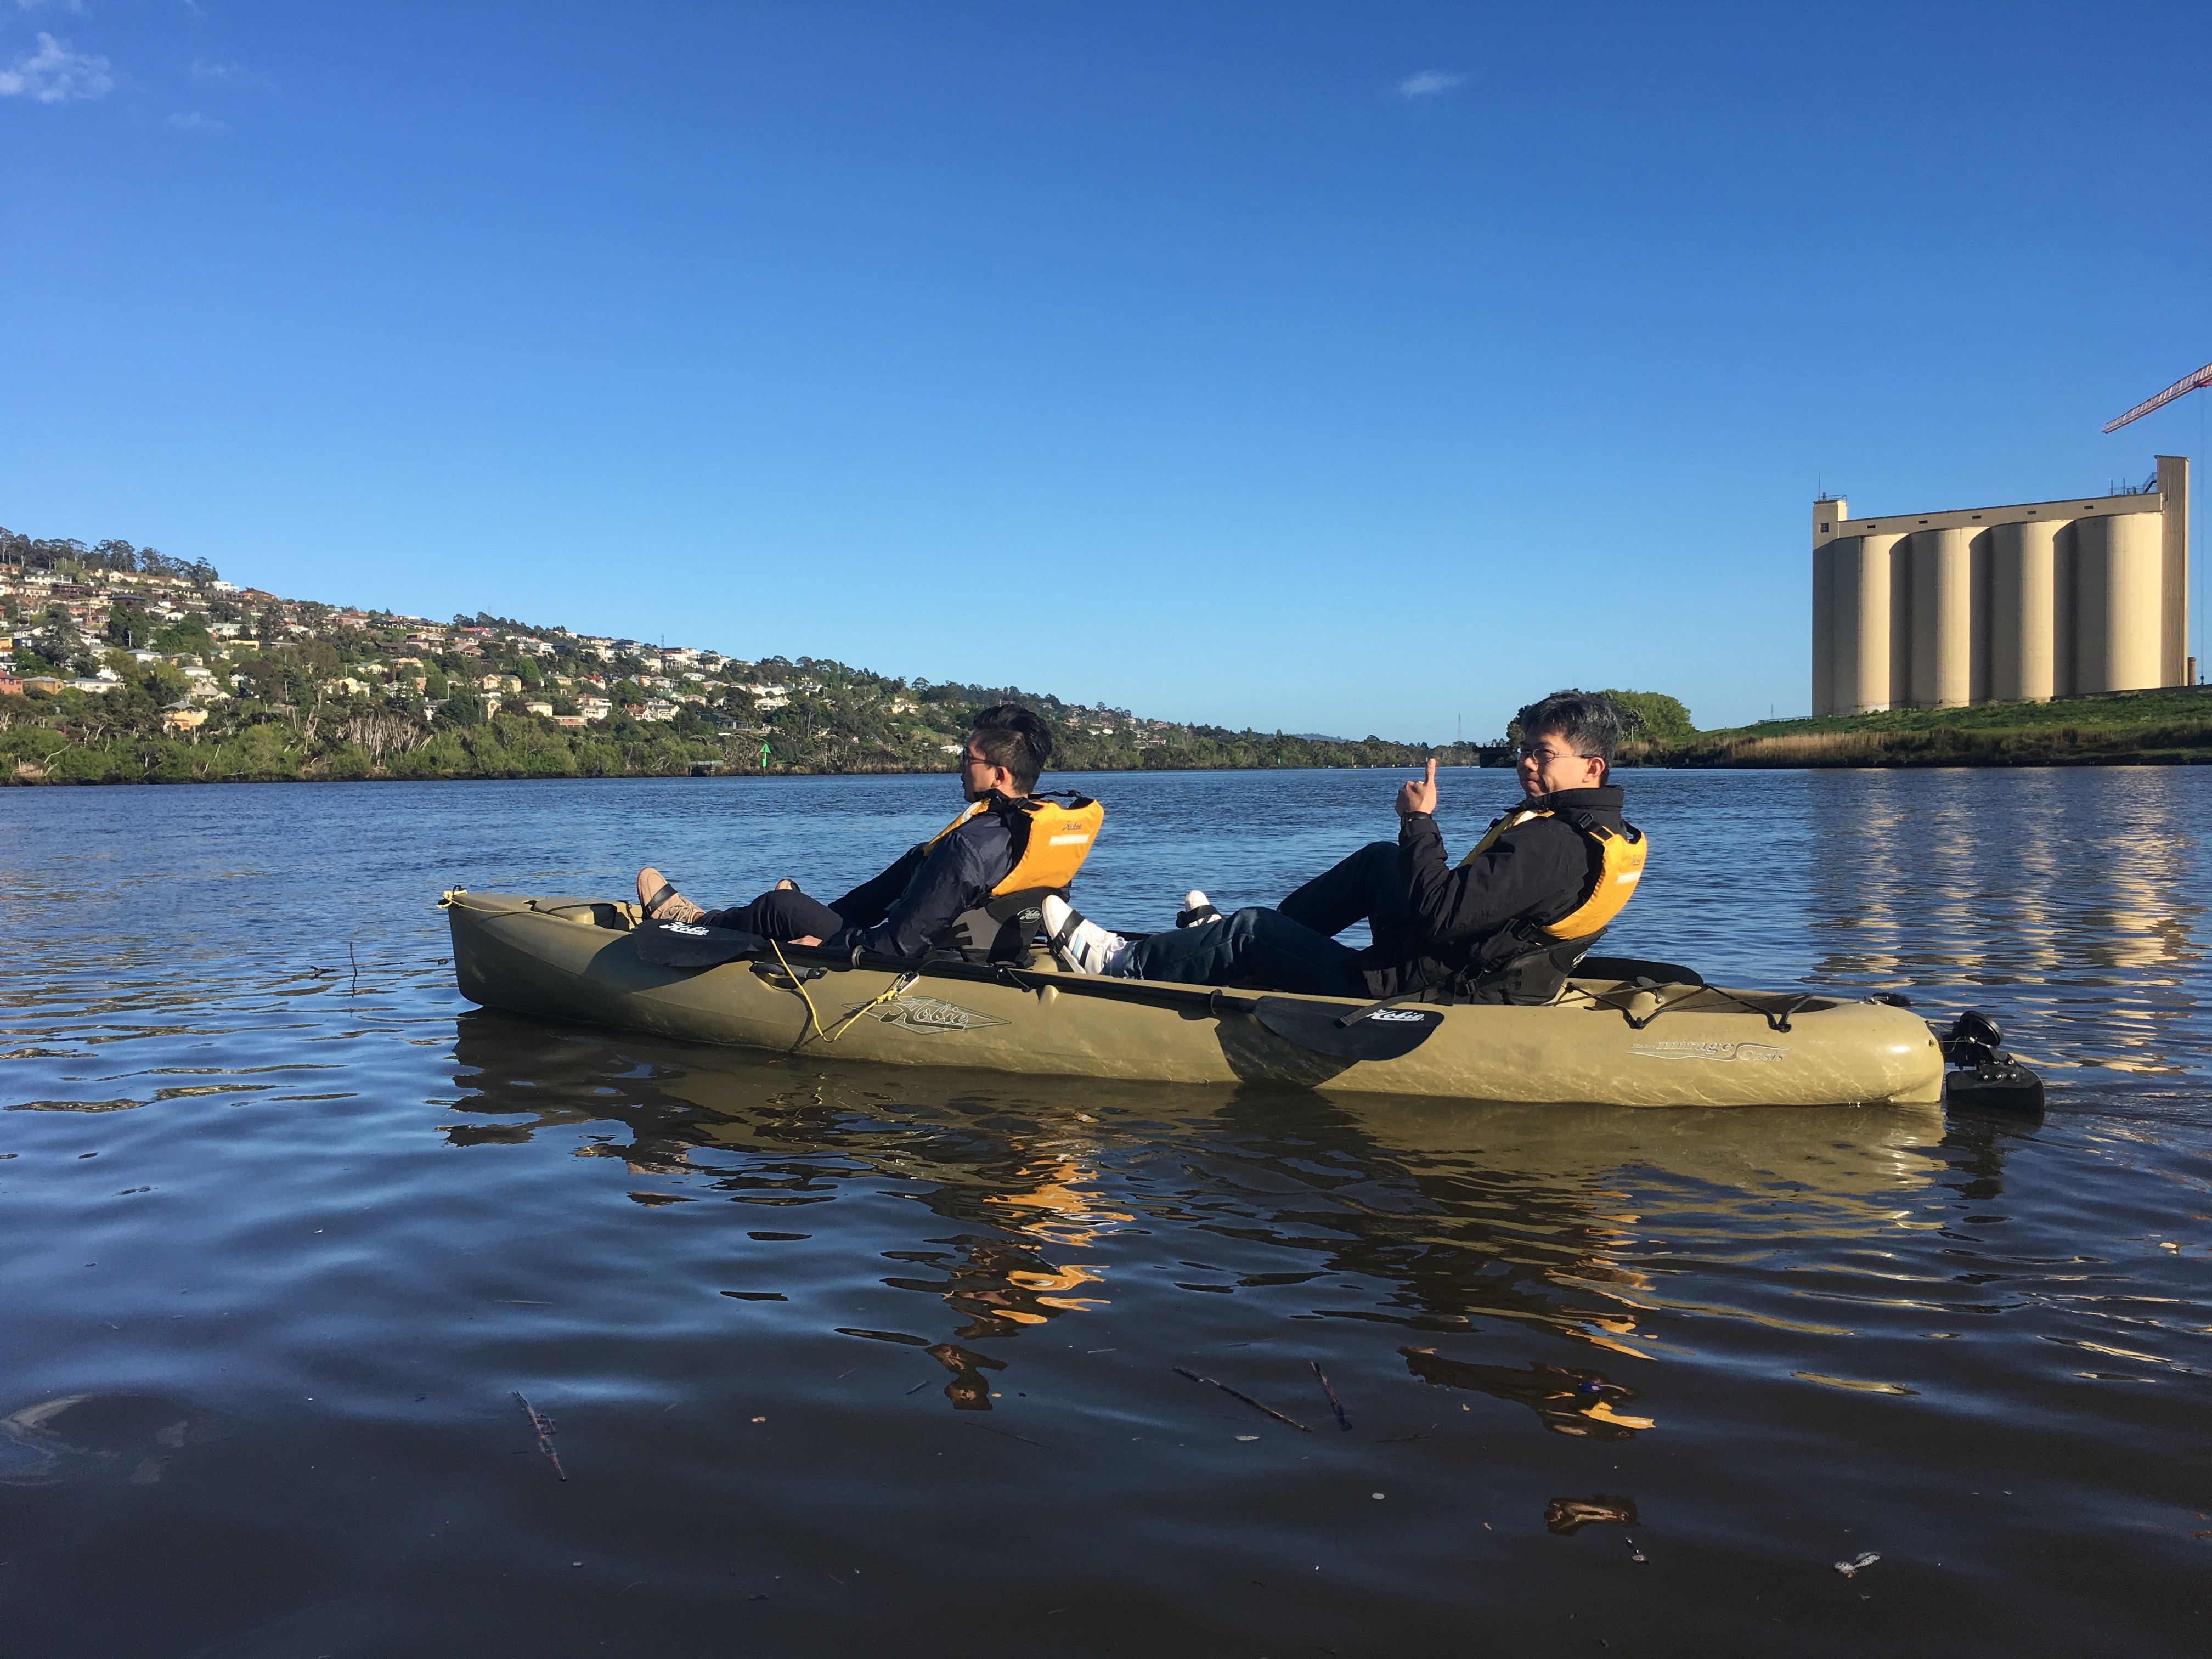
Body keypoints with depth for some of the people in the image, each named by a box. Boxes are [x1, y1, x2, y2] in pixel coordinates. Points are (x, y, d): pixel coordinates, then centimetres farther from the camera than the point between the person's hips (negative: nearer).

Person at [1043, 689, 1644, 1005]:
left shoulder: (1549, 843, -27)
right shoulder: (1600, 830, 5)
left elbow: (1439, 912, -32)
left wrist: (1420, 822, -21)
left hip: (1423, 996, -10)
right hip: (1459, 972, 10)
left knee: (1252, 928, -3)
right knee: (1378, 859, 22)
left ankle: (1119, 962, 16)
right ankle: (1235, 947, 29)